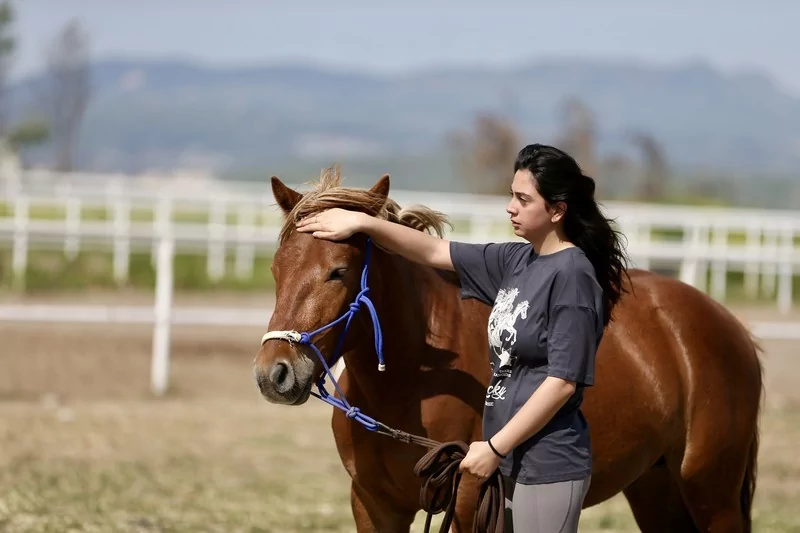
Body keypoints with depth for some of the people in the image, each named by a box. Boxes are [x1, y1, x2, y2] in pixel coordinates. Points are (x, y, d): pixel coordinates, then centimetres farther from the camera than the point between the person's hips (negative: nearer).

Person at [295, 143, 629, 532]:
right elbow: (434, 253, 15)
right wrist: (362, 223, 4)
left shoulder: (573, 274, -16)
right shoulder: (517, 261, 9)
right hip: (515, 462, 9)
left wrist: (495, 447, -16)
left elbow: (563, 381, -19)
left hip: (549, 465, -9)